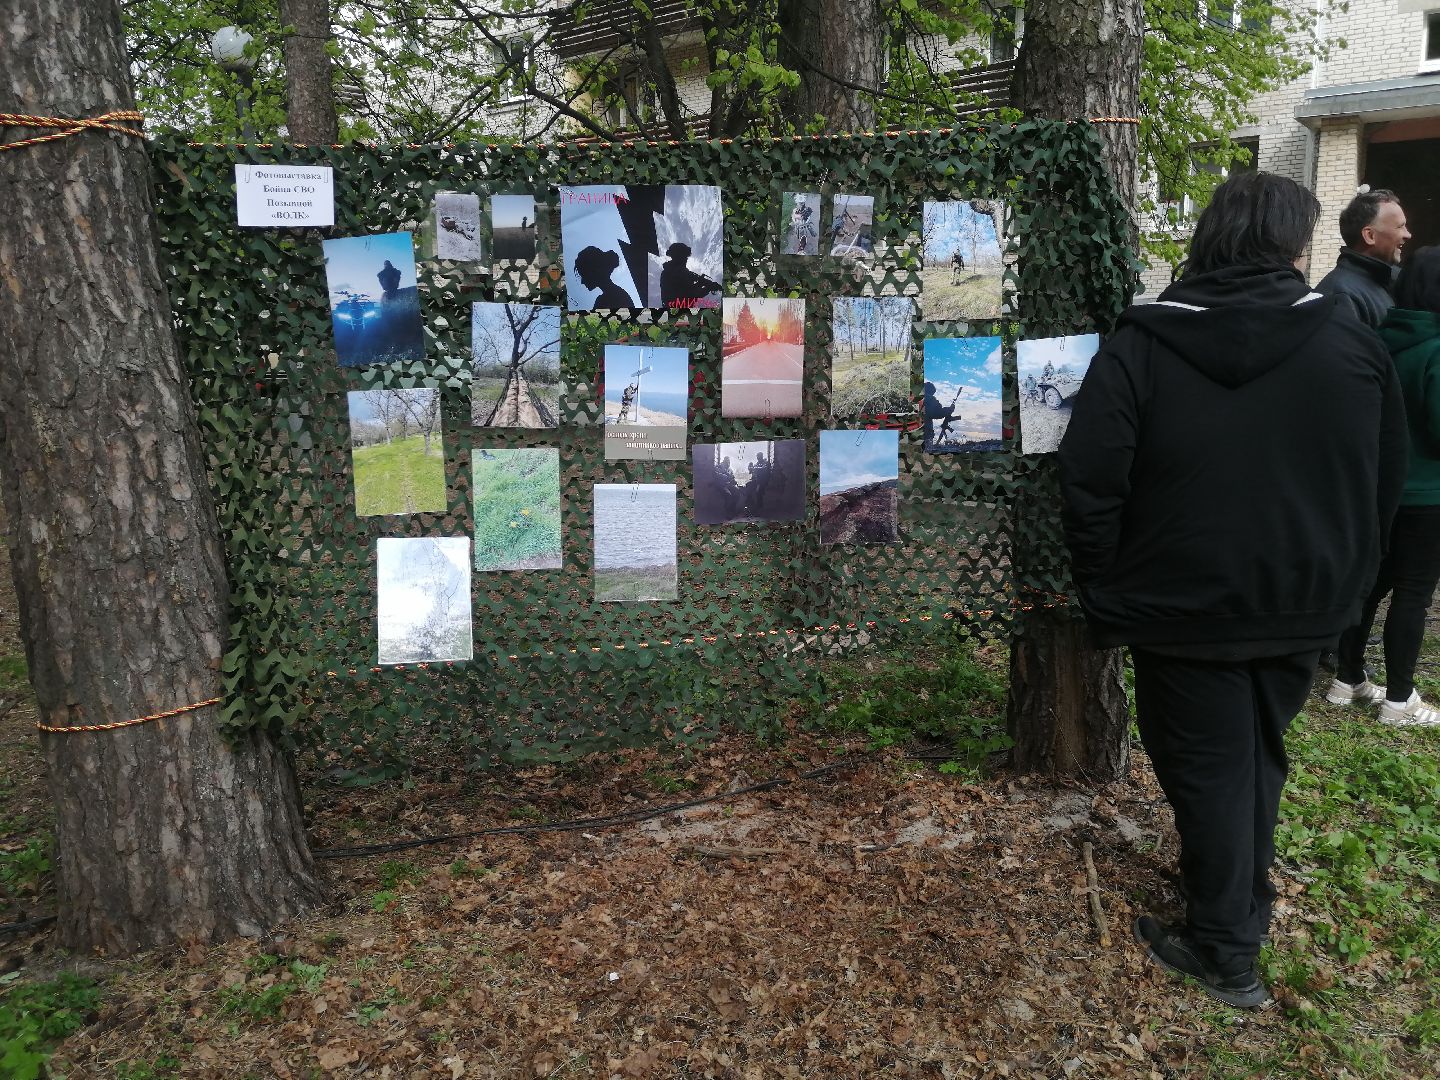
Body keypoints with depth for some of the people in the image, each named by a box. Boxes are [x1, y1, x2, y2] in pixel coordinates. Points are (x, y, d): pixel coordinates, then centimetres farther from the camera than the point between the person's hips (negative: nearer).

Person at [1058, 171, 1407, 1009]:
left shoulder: (1140, 345, -12)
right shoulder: (1352, 342, -4)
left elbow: (1092, 485, -14)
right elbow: (1388, 482, 4)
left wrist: (1107, 598, -3)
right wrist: (1342, 580, 16)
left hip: (1185, 605, -3)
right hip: (1304, 604, 3)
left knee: (1209, 769, 10)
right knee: (1259, 757, 22)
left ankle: (1226, 952, 21)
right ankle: (1246, 906, 38)